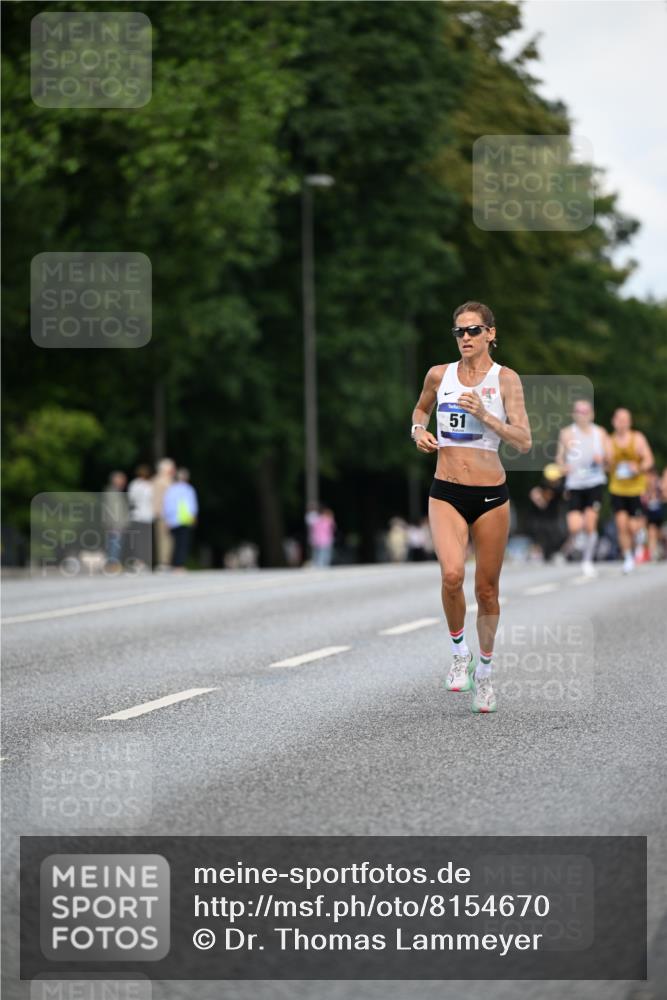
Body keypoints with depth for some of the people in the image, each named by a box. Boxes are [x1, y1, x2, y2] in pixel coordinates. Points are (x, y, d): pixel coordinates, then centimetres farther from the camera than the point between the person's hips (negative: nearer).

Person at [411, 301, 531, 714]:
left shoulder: (505, 379, -3)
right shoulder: (439, 375, 5)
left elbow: (524, 441, -8)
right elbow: (421, 407, 27)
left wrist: (484, 415, -19)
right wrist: (419, 430, 6)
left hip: (491, 494, -1)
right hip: (446, 493, 1)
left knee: (487, 589, 7)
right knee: (452, 574, -22)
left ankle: (485, 671, 27)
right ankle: (459, 652, 2)